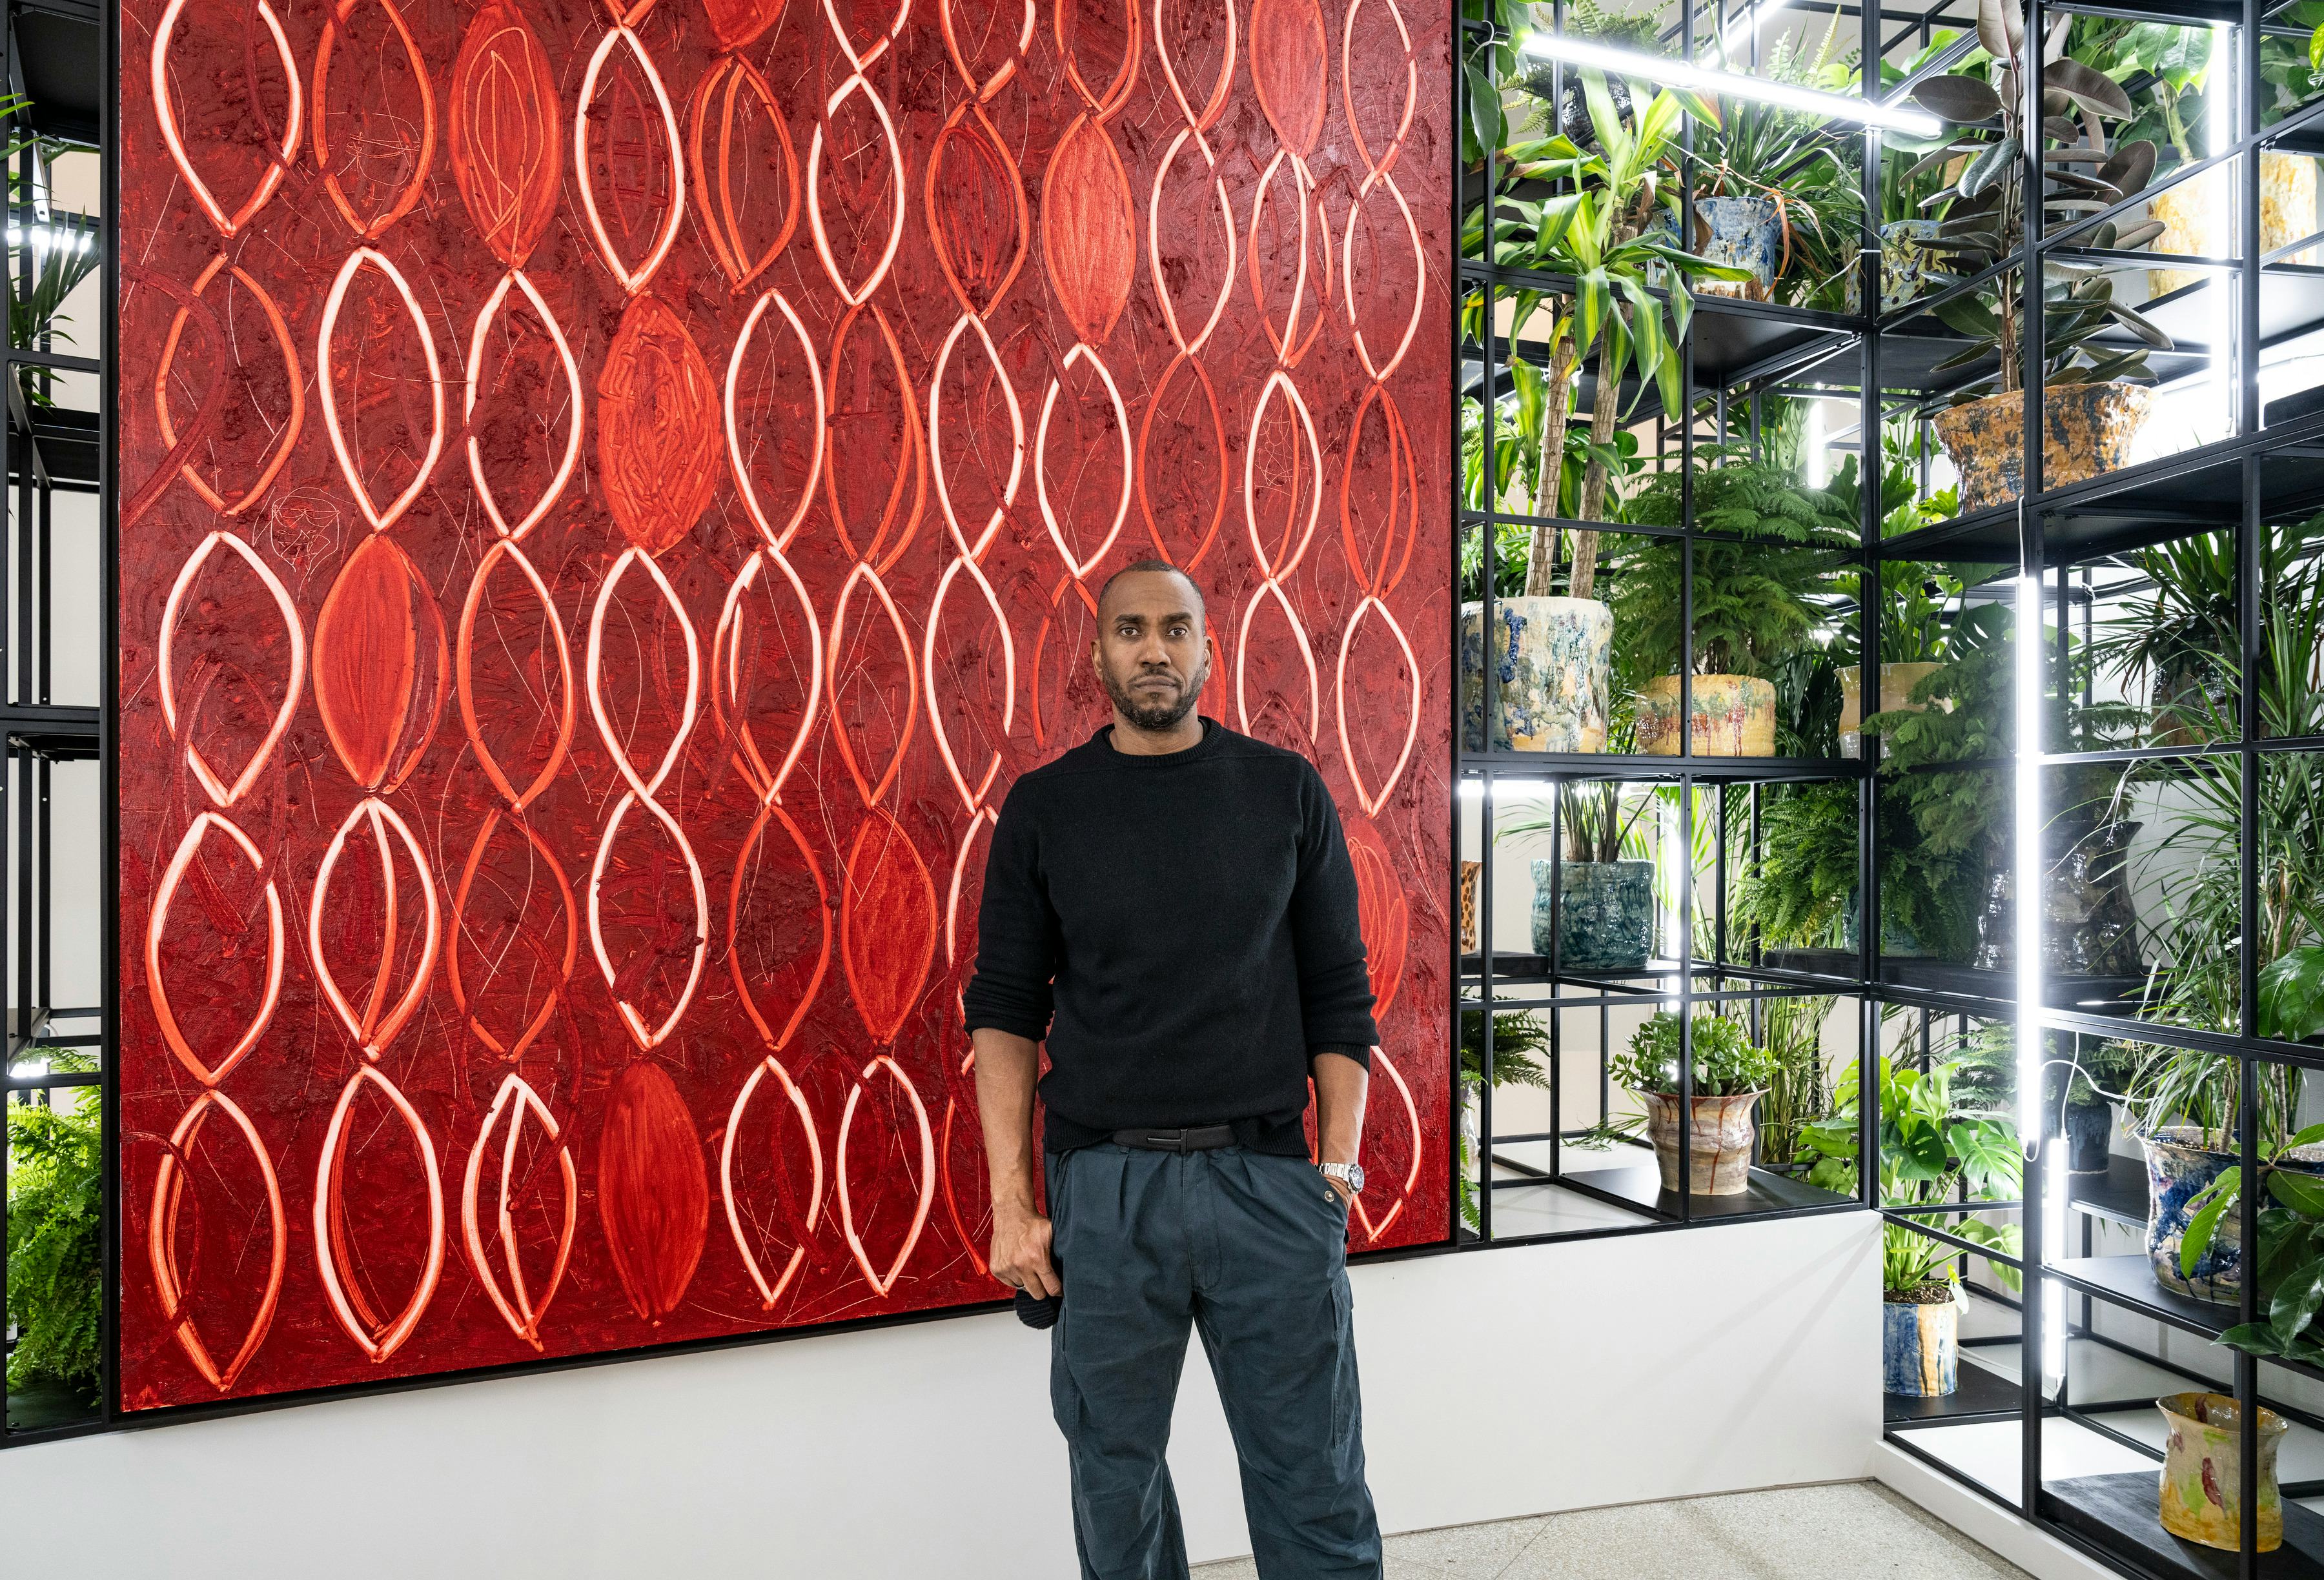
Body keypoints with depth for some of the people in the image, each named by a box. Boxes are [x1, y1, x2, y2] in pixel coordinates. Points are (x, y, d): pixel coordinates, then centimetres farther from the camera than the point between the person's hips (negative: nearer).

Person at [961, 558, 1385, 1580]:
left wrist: (1340, 1166, -2)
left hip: (1267, 1174, 0)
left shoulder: (1286, 791, 3)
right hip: (1103, 1180, 1)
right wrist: (1011, 1202, -3)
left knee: (1316, 1484, 8)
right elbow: (1005, 1008, 3)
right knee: (1116, 1479, 14)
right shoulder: (1044, 807, 3)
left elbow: (1338, 994, 5)